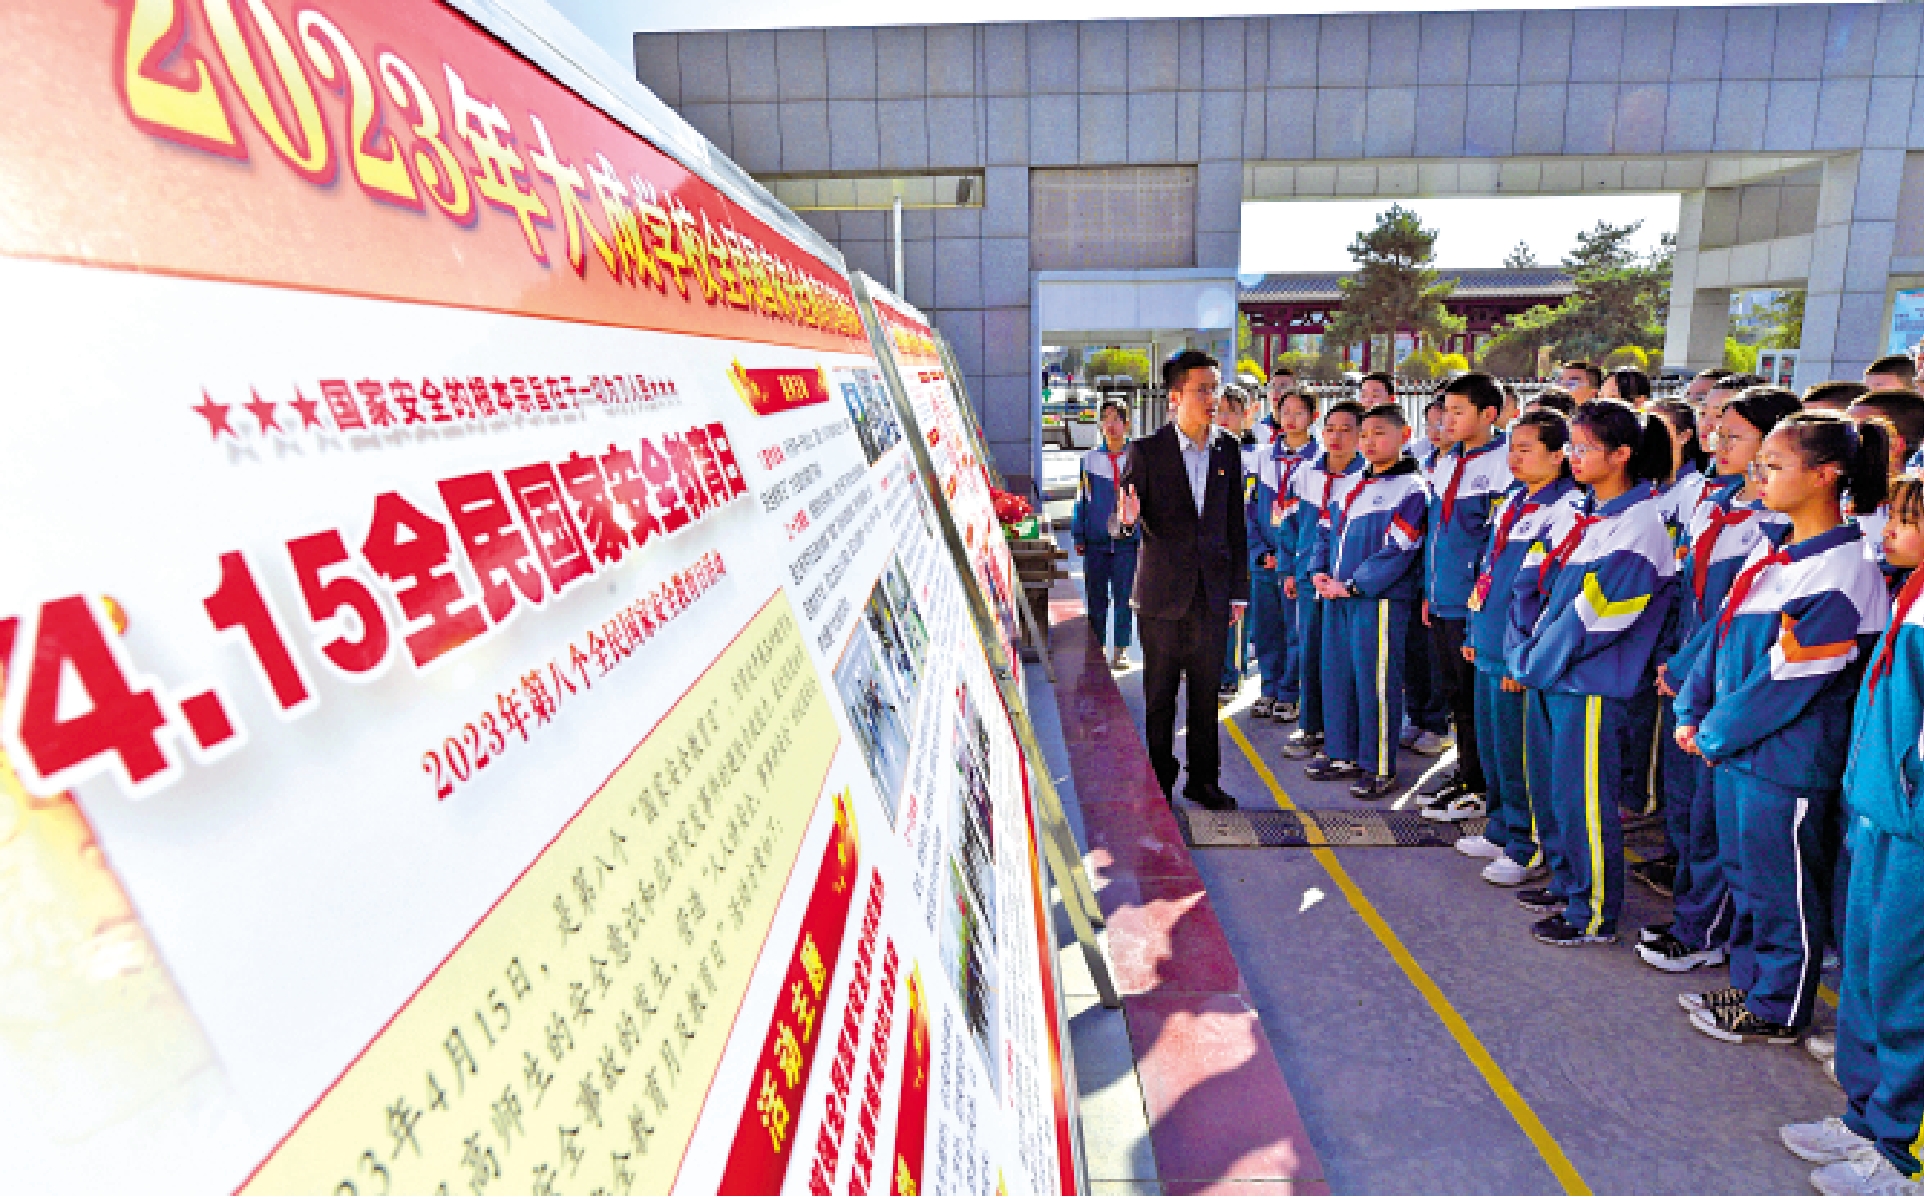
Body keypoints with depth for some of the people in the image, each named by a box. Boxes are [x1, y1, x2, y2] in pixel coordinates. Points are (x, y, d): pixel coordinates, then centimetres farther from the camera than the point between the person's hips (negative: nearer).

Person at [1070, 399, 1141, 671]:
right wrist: (1078, 536, 6)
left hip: (1127, 538, -1)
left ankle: (1120, 650, 13)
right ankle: (1096, 647, 18)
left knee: (1123, 595, 1)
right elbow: (1081, 500, 10)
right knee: (1096, 597, 7)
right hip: (1096, 538, 1)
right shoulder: (1090, 459, 7)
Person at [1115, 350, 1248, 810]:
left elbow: (1235, 525, 9)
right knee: (1159, 695, 8)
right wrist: (1128, 519, -31)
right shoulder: (1145, 451, -7)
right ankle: (1158, 782, 21)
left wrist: (1239, 590, 8)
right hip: (1162, 592, -3)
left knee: (1206, 693, 12)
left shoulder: (1228, 450, 5)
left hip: (1213, 594, 3)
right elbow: (1125, 524, -6)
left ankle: (1203, 779, 26)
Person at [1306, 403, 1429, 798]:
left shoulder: (1410, 488, -7)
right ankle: (1343, 755, 25)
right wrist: (1319, 572, 4)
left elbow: (1396, 551, -15)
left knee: (1375, 681, -4)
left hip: (1380, 599, -8)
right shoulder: (1352, 486, 16)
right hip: (1338, 597, 8)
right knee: (1337, 674, 12)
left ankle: (1379, 768, 7)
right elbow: (1326, 532, 20)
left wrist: (1352, 585, -17)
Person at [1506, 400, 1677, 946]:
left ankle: (1594, 914, 16)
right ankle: (1565, 885, 35)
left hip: (1590, 684, -8)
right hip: (1547, 676, 8)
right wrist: (1523, 652, -1)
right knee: (1548, 787, 18)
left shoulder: (1640, 524, -14)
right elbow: (1532, 583, 11)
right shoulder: (1579, 515, 11)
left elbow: (1593, 615, -18)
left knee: (1581, 799, 1)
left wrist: (1534, 661, -11)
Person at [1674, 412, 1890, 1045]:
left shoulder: (1843, 572, -19)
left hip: (1786, 760, -8)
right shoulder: (1771, 551, 7)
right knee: (1745, 875, 20)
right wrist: (1693, 714, 3)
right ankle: (1749, 986, 36)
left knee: (1782, 889, 9)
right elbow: (1722, 634, 10)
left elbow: (1788, 680, -20)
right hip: (1734, 747, 8)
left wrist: (1716, 732, -12)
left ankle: (1778, 1011, 26)